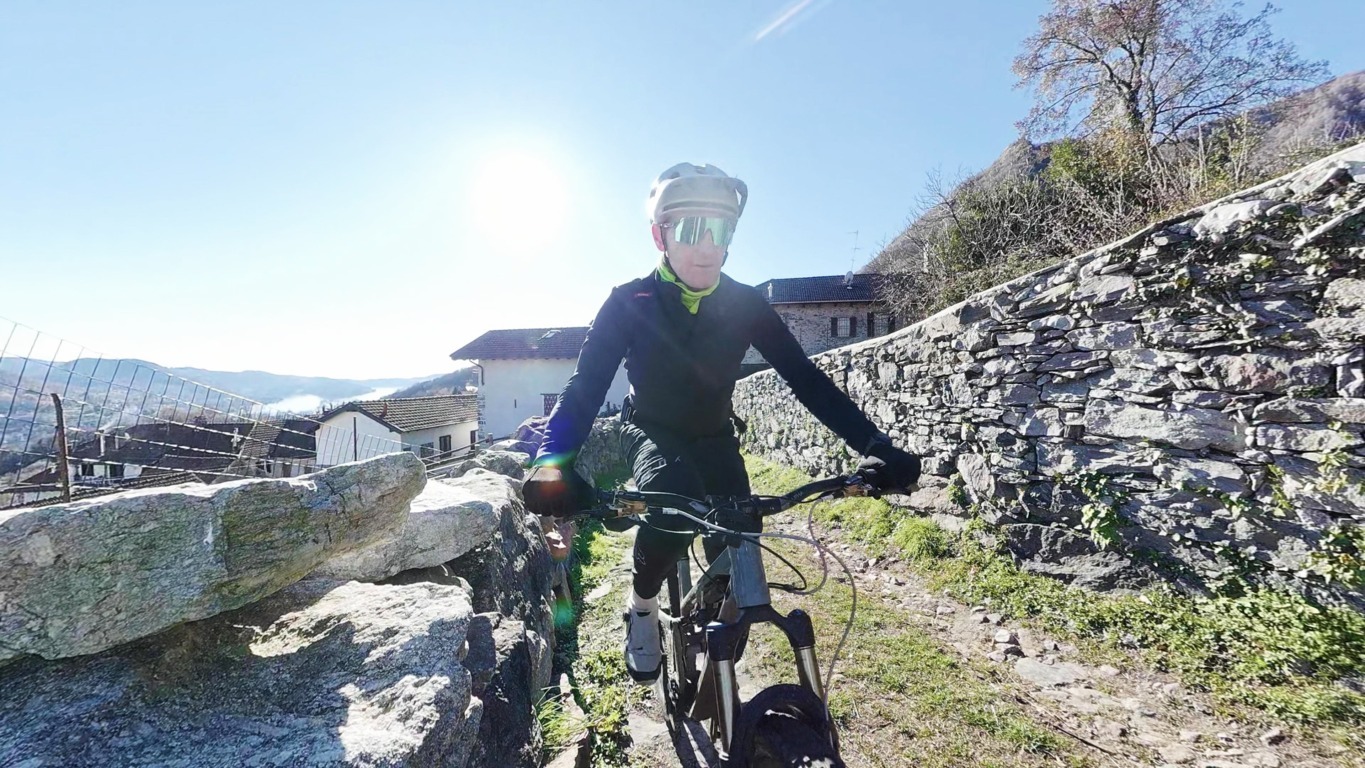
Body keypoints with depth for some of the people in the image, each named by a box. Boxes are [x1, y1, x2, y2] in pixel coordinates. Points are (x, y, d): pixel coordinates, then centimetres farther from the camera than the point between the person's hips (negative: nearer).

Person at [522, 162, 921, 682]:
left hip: (715, 439, 3)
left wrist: (875, 447, -33)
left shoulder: (746, 305, -17)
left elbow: (806, 379, -20)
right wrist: (553, 463, -47)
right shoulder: (630, 303, -21)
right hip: (651, 433, -2)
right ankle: (642, 607, -5)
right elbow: (585, 385, -28)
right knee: (671, 502, -36)